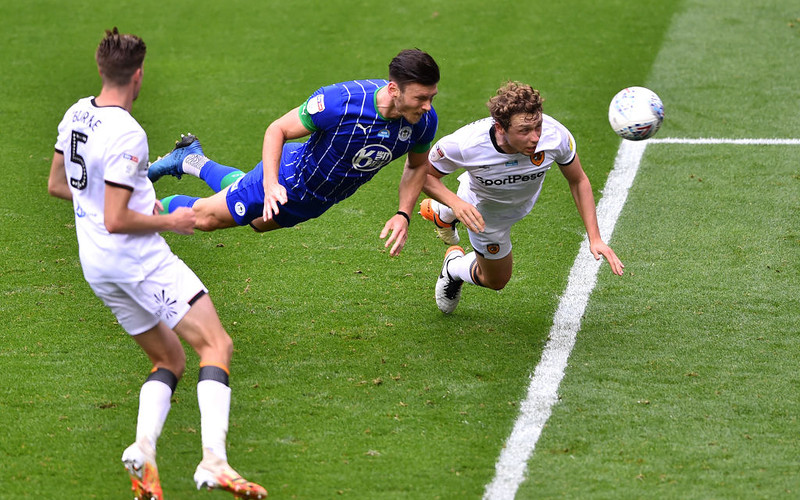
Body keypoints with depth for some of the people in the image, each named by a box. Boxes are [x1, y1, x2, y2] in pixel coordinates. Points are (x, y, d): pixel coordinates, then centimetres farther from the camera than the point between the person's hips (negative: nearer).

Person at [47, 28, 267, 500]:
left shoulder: (77, 114, 6)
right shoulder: (127, 134, -20)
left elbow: (57, 184, 20)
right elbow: (116, 221, -21)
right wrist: (169, 221, -7)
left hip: (96, 265, 9)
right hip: (140, 259, -9)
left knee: (170, 359, 18)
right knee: (216, 345, -8)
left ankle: (143, 450, -4)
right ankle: (214, 461, -24)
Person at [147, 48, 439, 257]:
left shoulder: (423, 121, -26)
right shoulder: (339, 101, -40)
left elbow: (417, 165, -3)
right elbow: (277, 130, -27)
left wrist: (403, 215, -16)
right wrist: (270, 184, -39)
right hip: (291, 174, -6)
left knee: (259, 221, 33)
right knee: (206, 218, 8)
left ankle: (192, 161, 55)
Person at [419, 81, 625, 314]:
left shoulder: (555, 136, -40)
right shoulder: (465, 144, -45)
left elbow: (578, 181, -21)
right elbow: (425, 173, -26)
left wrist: (595, 239, -25)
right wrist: (456, 204, -44)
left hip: (522, 204, 3)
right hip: (483, 212, -3)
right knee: (495, 280, 14)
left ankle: (442, 214, 64)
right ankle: (454, 266, 46)